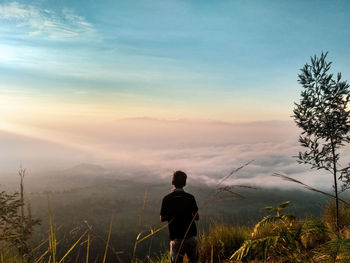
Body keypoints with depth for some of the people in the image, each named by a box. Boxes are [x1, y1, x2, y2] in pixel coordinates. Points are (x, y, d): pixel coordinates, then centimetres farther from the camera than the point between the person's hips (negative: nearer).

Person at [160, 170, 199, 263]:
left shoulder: (167, 199, -9)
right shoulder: (190, 197, -7)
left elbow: (162, 219, -1)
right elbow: (197, 217, -1)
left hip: (176, 237, -1)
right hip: (191, 235, 1)